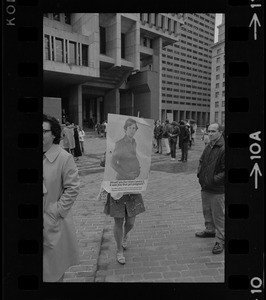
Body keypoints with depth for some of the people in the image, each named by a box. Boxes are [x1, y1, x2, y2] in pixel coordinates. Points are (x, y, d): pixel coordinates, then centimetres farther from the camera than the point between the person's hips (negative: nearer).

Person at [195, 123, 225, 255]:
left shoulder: (223, 149, -19)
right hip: (205, 187, 8)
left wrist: (214, 179, -20)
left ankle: (220, 240, 18)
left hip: (217, 190, -8)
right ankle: (210, 230, 44)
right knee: (207, 211, 23)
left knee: (218, 215, 3)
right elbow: (201, 161, 21)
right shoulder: (208, 147, 7)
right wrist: (200, 173, 6)